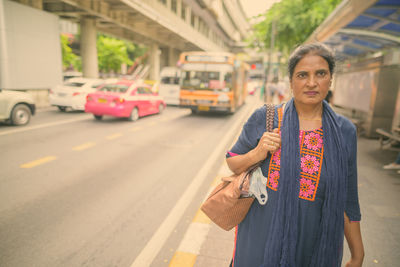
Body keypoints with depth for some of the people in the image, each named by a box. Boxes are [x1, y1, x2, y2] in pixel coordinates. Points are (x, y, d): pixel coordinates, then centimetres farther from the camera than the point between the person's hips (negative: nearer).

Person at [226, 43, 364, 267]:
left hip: (316, 248, 2)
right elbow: (232, 162, 0)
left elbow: (347, 201, 3)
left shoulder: (345, 131, -4)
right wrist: (257, 154, -19)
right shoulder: (264, 119, -10)